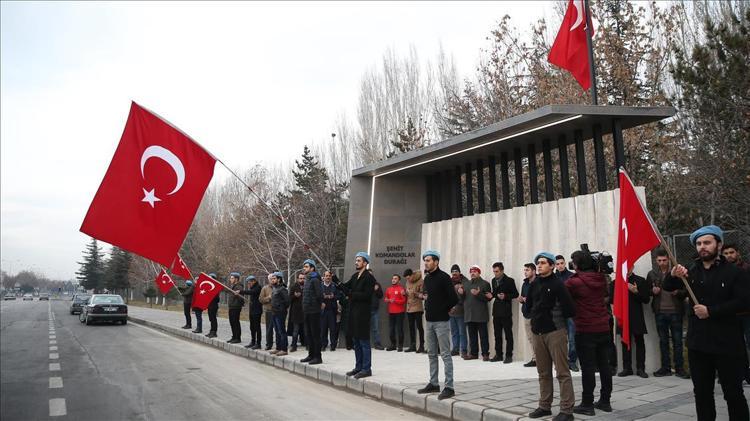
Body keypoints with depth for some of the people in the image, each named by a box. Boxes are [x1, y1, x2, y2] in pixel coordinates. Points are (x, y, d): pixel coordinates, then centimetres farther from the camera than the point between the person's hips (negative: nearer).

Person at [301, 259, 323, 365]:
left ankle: (318, 357, 2)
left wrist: (320, 303, -10)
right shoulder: (307, 279, 15)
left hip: (314, 311, -10)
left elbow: (319, 294, -23)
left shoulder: (315, 280, -14)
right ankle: (311, 355, 24)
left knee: (315, 334, -4)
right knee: (308, 334, 15)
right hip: (307, 311, 10)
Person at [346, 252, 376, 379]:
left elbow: (367, 295, -18)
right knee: (356, 341, 14)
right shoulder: (355, 276, 16)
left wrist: (351, 294, -13)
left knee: (364, 341, -4)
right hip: (353, 312, 8)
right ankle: (358, 367, 22)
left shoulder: (369, 277, -10)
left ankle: (366, 369, 2)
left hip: (363, 313, -8)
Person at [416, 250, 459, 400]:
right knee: (431, 354, 13)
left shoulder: (443, 277, -12)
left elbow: (454, 299, -16)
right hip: (429, 321, 8)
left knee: (445, 354, -5)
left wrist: (442, 309, -7)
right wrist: (427, 309, 11)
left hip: (441, 321, -8)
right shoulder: (427, 278, 12)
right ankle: (434, 384, 22)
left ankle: (449, 387, -2)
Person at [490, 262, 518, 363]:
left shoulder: (509, 280, -8)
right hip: (496, 311, 6)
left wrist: (505, 296, -19)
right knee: (497, 334, 10)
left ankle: (509, 355, 5)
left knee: (508, 334, 0)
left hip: (506, 311, -6)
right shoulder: (494, 280, 12)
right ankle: (498, 354, 18)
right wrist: (493, 295, 1)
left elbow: (516, 294, -5)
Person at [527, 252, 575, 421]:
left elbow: (569, 310, -14)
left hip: (555, 331, -7)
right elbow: (529, 303, 19)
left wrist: (556, 315, -1)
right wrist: (539, 315, 7)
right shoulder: (535, 284, 9)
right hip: (537, 332, 7)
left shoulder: (558, 284, -10)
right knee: (543, 373, 14)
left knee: (562, 372, -3)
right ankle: (545, 406, 23)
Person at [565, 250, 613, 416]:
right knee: (604, 366, 12)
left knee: (588, 368, -2)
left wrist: (573, 276, 7)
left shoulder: (575, 282, -15)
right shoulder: (601, 279, 2)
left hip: (585, 331, -6)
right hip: (604, 328, 6)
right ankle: (605, 401, 21)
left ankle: (587, 404, 3)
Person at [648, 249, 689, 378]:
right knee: (663, 341, 10)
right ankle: (665, 367, 17)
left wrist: (678, 292, -20)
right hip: (660, 313, 3)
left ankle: (679, 368, 12)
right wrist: (652, 291, -8)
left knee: (677, 341, 4)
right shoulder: (652, 274, 4)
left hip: (675, 311, -2)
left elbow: (686, 291, 0)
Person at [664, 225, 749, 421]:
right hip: (698, 343, 5)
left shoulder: (734, 272, -3)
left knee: (733, 393, 3)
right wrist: (673, 276, -16)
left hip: (727, 344, -4)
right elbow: (668, 287, 6)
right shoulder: (691, 272, 11)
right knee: (702, 392, 12)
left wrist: (710, 311, -17)